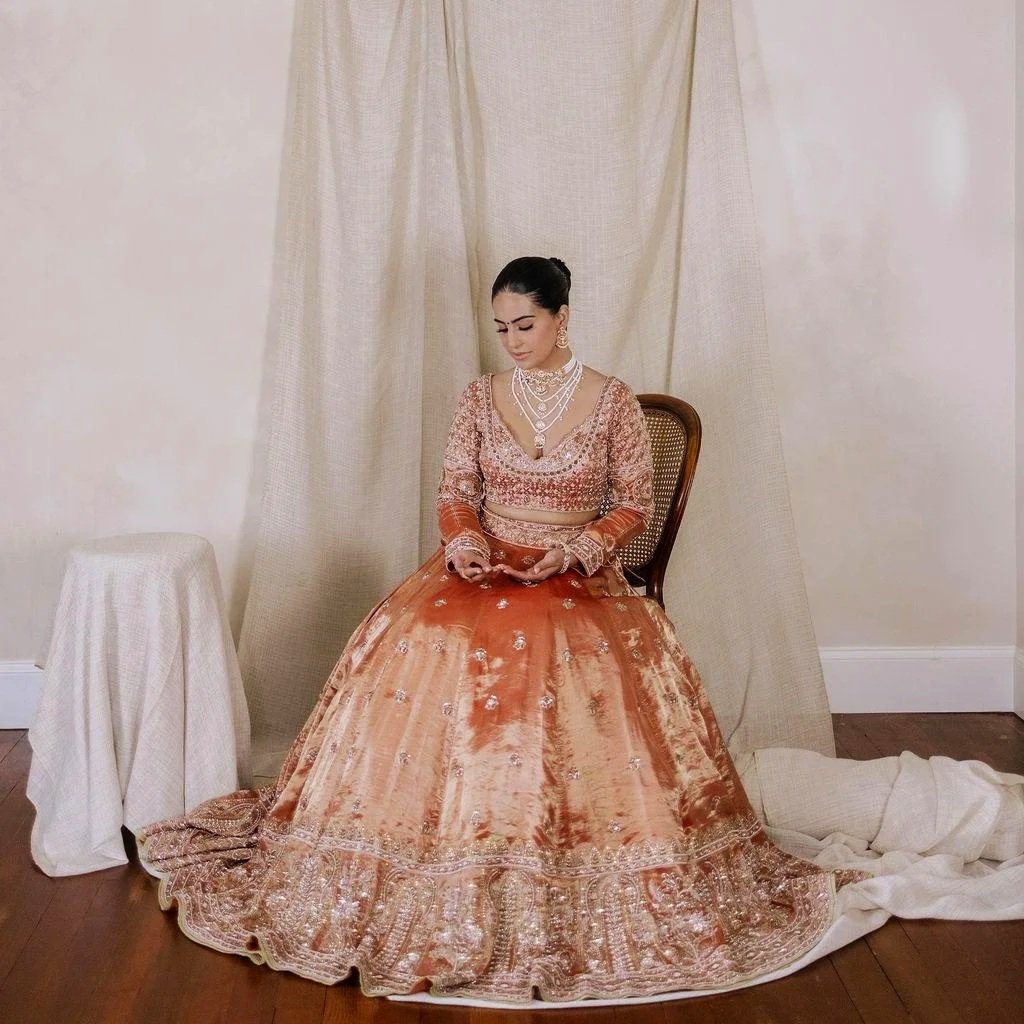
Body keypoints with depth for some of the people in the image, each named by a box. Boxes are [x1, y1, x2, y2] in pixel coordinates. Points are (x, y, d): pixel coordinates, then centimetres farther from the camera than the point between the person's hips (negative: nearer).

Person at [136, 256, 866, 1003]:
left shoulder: (614, 401, 0)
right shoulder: (482, 397, 7)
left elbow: (636, 505, 2)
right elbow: (455, 491, 7)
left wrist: (577, 549, -14)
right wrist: (465, 541, -14)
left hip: (580, 578, -2)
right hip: (482, 569, 2)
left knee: (583, 722, -23)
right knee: (428, 673, -19)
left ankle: (579, 902, -4)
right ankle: (450, 896, -4)